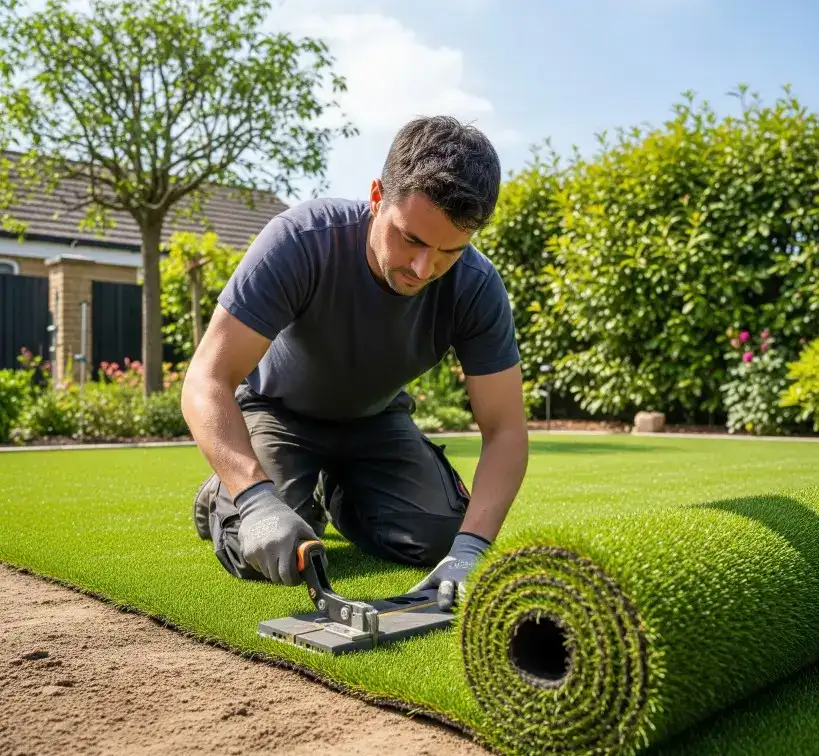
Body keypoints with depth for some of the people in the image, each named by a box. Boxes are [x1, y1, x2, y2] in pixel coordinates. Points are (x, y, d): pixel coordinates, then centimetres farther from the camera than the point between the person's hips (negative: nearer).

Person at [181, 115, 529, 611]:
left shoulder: (478, 289, -27)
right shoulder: (301, 240, -35)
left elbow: (505, 430, -26)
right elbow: (208, 382, -37)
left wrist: (470, 547, -43)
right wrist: (257, 499, -53)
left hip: (375, 419, 3)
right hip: (278, 409, -3)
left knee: (438, 541, -13)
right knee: (267, 555, -23)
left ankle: (339, 495, 19)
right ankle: (224, 497, 14)